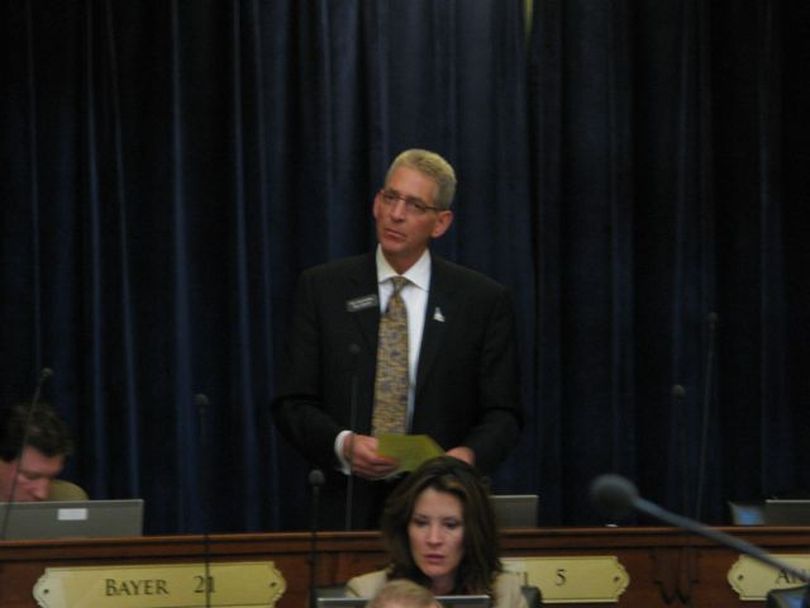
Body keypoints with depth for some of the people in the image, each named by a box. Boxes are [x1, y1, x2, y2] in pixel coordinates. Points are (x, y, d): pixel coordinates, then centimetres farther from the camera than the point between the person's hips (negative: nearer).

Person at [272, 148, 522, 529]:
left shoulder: (484, 300, 5)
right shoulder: (323, 289, 7)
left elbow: (502, 413, 6)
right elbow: (292, 405, 5)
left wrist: (469, 455, -15)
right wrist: (343, 444, -14)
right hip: (352, 509, 0)